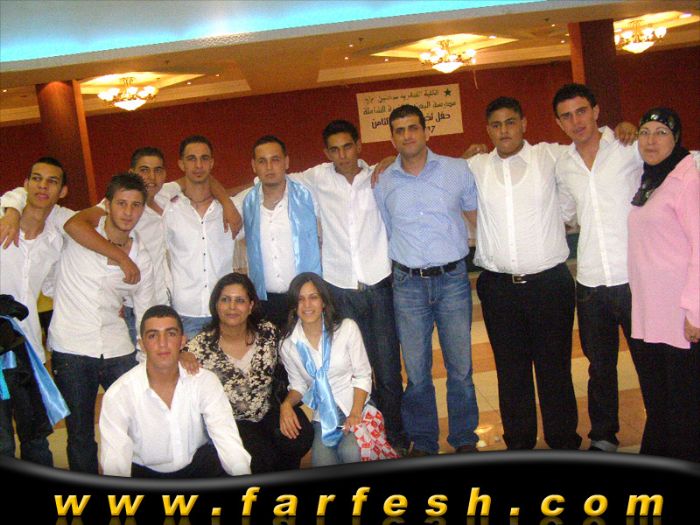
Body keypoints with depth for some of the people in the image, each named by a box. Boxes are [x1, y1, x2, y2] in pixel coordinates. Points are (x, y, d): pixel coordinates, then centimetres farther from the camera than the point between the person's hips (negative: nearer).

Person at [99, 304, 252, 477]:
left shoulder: (205, 381, -12)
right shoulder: (117, 395, -17)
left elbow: (228, 440, -21)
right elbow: (115, 462, -22)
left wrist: (243, 477, -40)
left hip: (198, 463, 1)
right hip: (144, 472, 0)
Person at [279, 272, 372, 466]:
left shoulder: (347, 328, -7)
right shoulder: (289, 346, 0)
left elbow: (362, 376, -4)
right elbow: (298, 385, 12)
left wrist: (355, 412, -18)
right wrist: (286, 404, -10)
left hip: (356, 407, -2)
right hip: (324, 415, 2)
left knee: (350, 452, -30)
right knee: (322, 462, -24)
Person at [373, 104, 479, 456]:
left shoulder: (457, 170, 2)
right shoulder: (382, 182, 5)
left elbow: (478, 213, 12)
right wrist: (399, 265, 10)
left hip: (453, 279, -1)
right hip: (408, 284, 1)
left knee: (460, 367, 5)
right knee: (416, 370, 8)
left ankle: (464, 439, 23)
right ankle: (422, 442, 23)